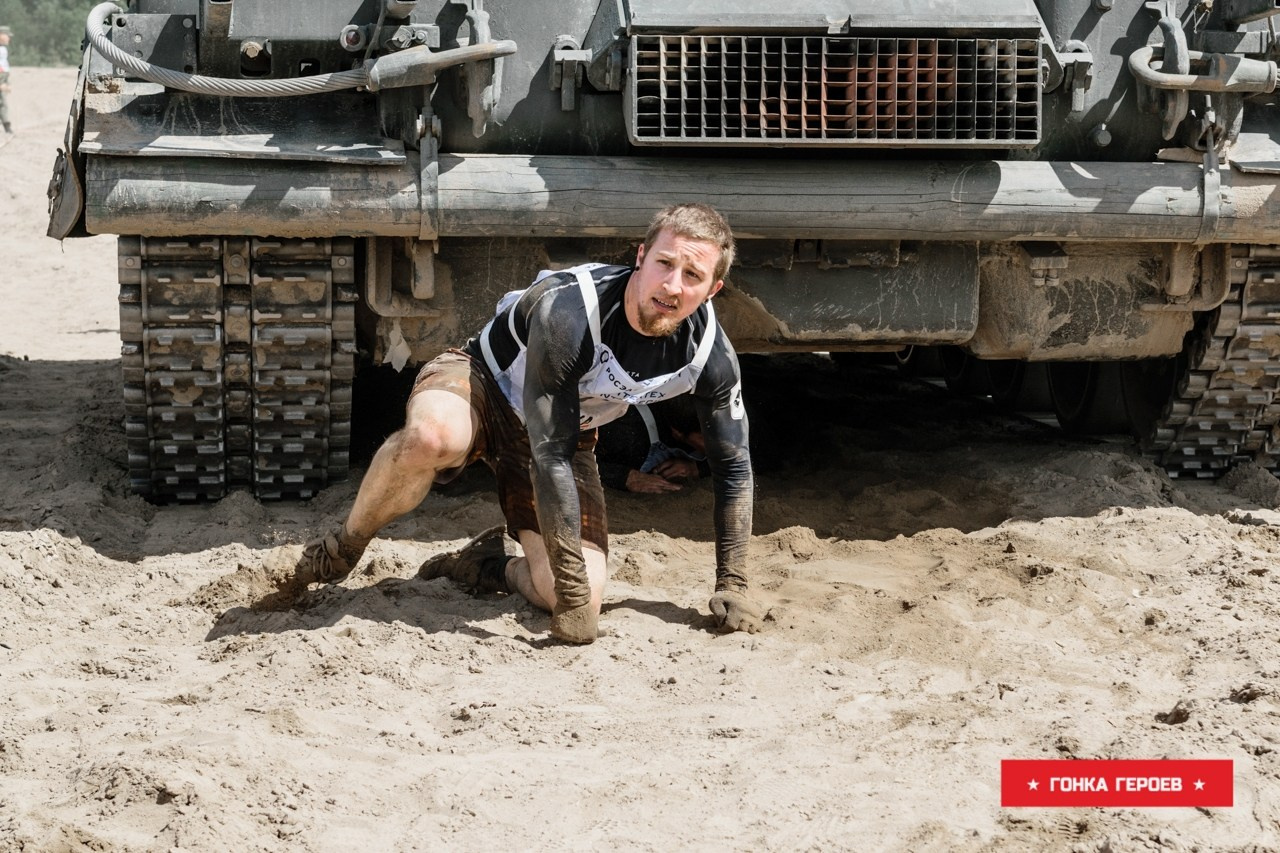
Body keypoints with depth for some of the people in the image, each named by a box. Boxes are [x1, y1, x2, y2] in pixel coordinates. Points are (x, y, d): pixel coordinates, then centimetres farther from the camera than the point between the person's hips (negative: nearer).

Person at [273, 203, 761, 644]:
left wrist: (732, 587, -8)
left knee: (579, 600, -17)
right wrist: (572, 582, -35)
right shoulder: (568, 311, -36)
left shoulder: (710, 353, -21)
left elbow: (733, 468, -6)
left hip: (567, 433, 5)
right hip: (483, 384, -4)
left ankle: (487, 569, 16)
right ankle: (342, 550, -15)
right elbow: (548, 457, -35)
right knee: (432, 435, -43)